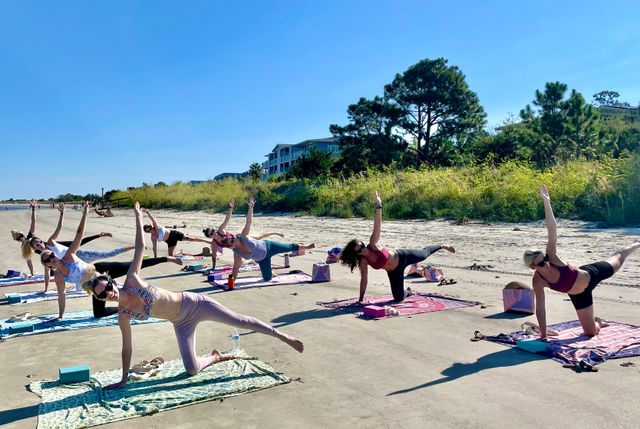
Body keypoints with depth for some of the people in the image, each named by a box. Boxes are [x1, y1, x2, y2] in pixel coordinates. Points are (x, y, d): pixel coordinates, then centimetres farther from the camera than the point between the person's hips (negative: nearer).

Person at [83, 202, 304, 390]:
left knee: (241, 321, -2)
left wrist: (138, 217, -7)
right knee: (192, 369, -8)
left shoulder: (131, 280, -13)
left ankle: (283, 336, 11)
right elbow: (127, 346, 2)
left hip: (192, 303, -3)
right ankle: (215, 357, 24)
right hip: (182, 324, 3)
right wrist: (123, 379, 4)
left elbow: (140, 246, -8)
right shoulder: (123, 315, -6)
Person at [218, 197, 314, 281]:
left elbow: (249, 221, -28)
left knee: (290, 247, 9)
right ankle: (271, 271, 39)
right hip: (262, 260, 1)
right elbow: (236, 268, -14)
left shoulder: (243, 236, -25)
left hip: (267, 246, -1)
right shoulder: (237, 253, -21)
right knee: (267, 278, 2)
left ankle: (306, 247, 35)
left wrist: (251, 207, -38)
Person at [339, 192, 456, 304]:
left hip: (401, 257, -2)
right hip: (394, 272, 2)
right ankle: (408, 292, 40)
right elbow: (364, 280, -16)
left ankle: (442, 246, 53)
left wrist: (378, 206, -51)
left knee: (425, 253, 21)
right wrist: (361, 299, -16)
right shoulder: (363, 262, -24)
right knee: (398, 298, 4)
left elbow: (377, 225, -39)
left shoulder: (372, 245, -29)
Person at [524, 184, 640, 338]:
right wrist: (543, 334, -26)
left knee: (618, 259, 27)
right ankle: (597, 321, 42)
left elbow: (552, 231, -40)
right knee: (591, 332, 7)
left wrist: (546, 202, -51)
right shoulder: (537, 281, -31)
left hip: (590, 275, 0)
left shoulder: (551, 257, -32)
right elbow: (540, 308, -26)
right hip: (579, 296, 0)